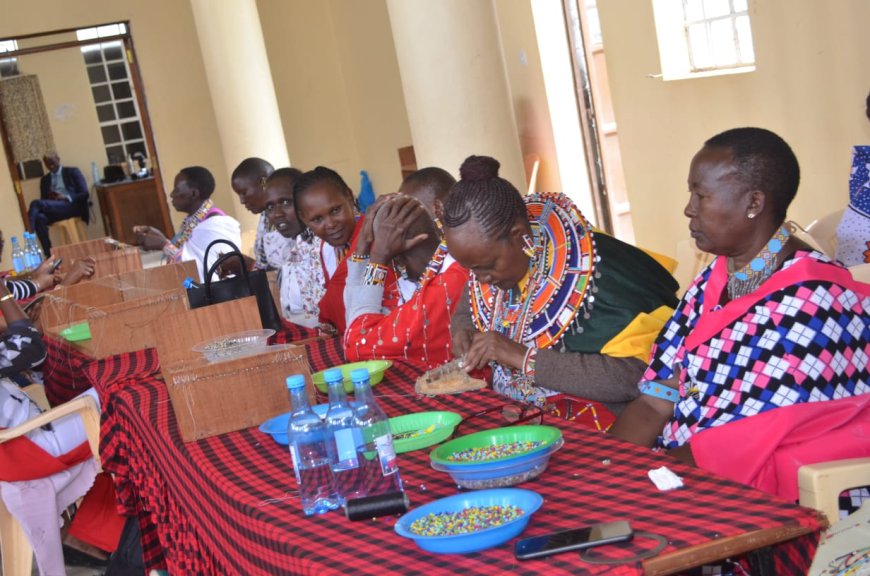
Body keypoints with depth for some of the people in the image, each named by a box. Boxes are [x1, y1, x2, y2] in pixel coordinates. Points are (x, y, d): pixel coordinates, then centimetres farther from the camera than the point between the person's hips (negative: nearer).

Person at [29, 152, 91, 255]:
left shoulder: (72, 172, 12)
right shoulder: (45, 179, 24)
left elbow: (85, 193, 2)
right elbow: (43, 201, 20)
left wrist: (67, 197, -14)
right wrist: (50, 197, -4)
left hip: (71, 206, -4)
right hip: (52, 209, 4)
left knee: (35, 204, -29)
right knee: (39, 217, -35)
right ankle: (49, 254, -32)